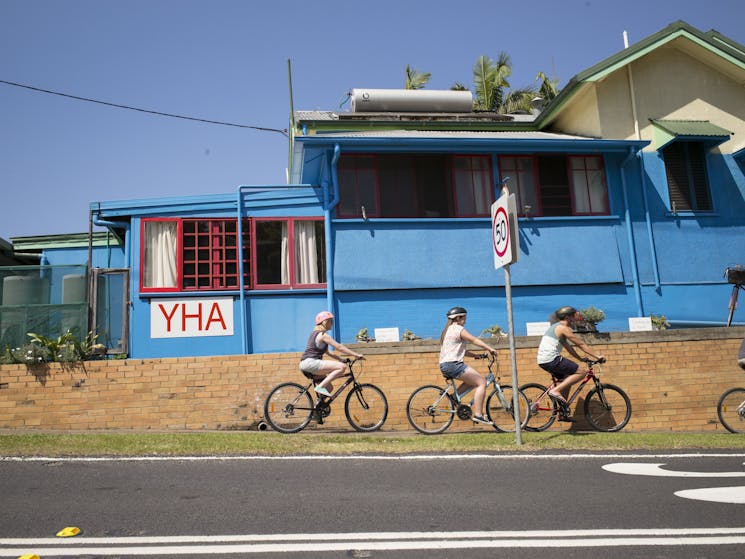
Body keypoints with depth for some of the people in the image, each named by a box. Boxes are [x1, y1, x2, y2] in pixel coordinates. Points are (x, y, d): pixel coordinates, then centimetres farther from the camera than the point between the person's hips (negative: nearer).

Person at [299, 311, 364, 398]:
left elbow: (328, 352, 26)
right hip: (310, 363, -10)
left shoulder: (315, 333, 22)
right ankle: (320, 387, -22)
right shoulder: (323, 335, -7)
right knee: (342, 367, -21)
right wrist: (356, 355, -10)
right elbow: (339, 347, -12)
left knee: (329, 387, 18)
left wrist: (341, 359, 18)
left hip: (305, 365, 10)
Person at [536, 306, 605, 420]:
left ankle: (563, 413, 19)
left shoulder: (556, 327, 23)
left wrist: (580, 358, 31)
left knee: (566, 380, 21)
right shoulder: (564, 328, -7)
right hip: (551, 359, -10)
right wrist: (596, 356, 0)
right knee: (581, 372, -8)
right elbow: (581, 344, -5)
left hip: (542, 360, 10)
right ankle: (555, 391, -13)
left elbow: (568, 346, 29)